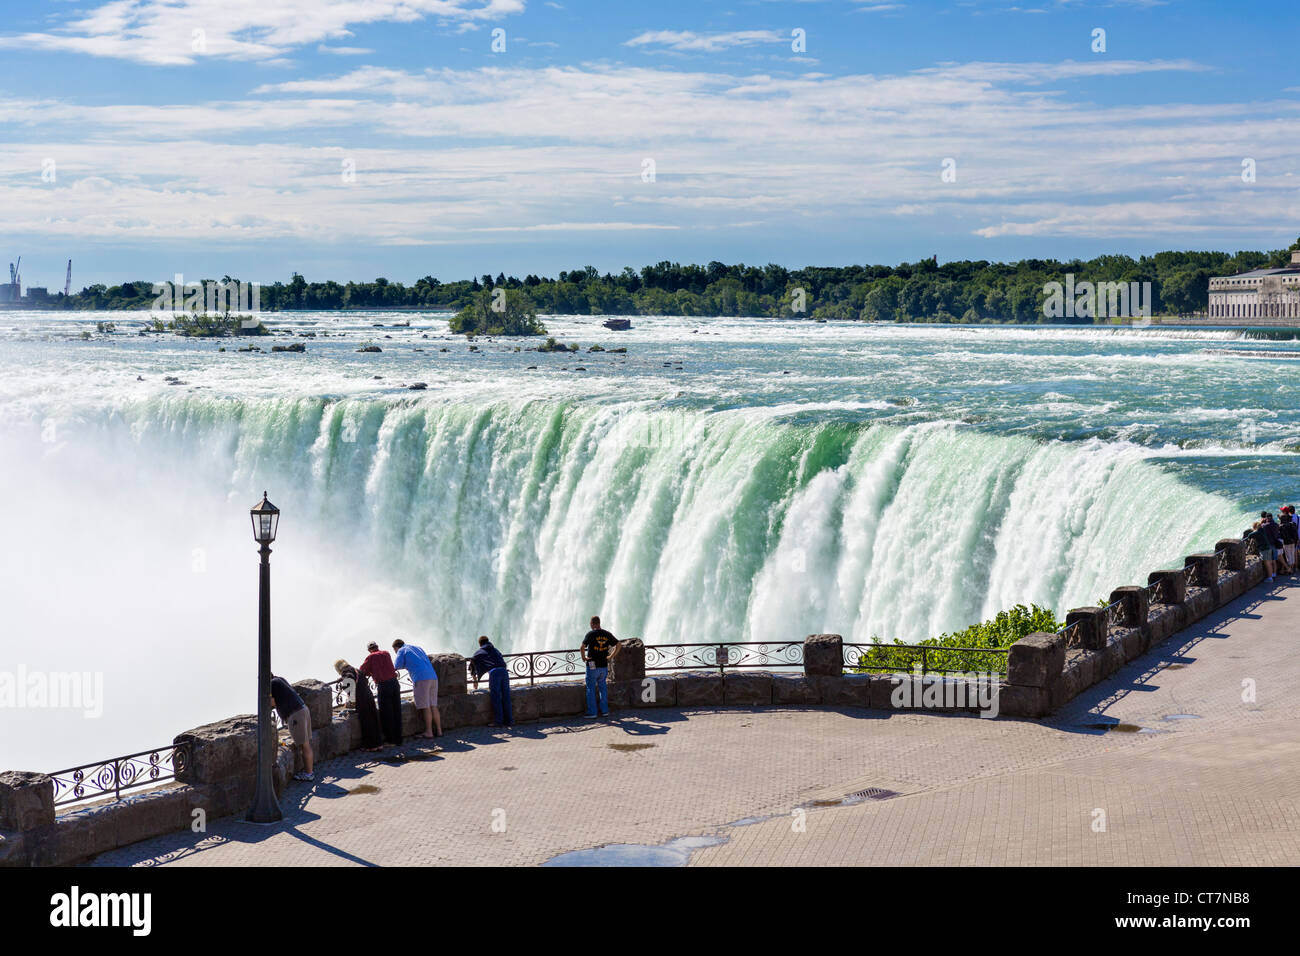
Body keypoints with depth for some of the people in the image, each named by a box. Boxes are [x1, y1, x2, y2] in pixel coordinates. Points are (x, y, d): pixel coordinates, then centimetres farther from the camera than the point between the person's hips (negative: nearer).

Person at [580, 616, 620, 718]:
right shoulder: (607, 634, 4)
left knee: (591, 688, 4)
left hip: (592, 666, -4)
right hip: (604, 666, 5)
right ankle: (604, 711, 16)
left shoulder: (591, 634, -11)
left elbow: (583, 646, -23)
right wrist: (610, 656, 10)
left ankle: (592, 712, 4)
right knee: (602, 687, 16)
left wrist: (583, 657, -8)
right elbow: (618, 645, 7)